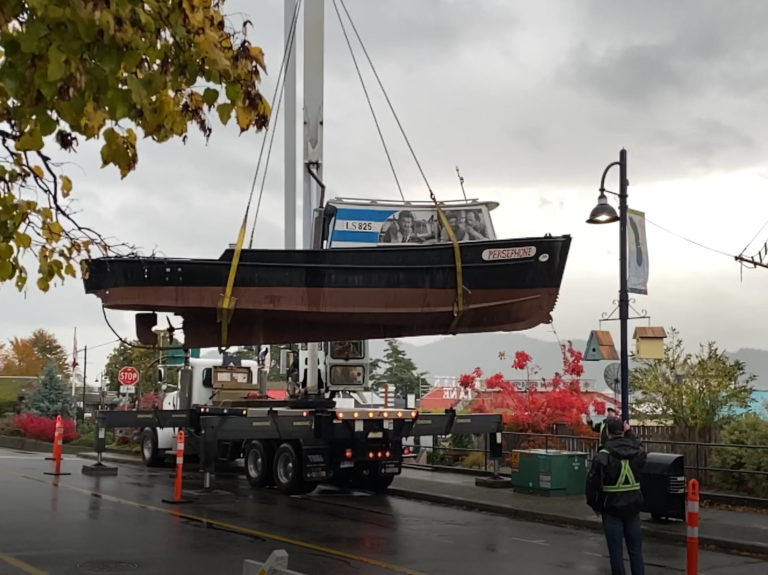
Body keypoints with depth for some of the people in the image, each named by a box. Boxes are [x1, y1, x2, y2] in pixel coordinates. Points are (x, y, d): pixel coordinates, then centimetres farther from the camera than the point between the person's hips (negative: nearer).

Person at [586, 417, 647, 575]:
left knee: (616, 550, 4)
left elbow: (593, 482, -15)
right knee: (635, 549, 12)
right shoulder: (638, 451, 0)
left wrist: (594, 504, 2)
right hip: (633, 508, 4)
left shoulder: (603, 455, -16)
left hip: (612, 509, -4)